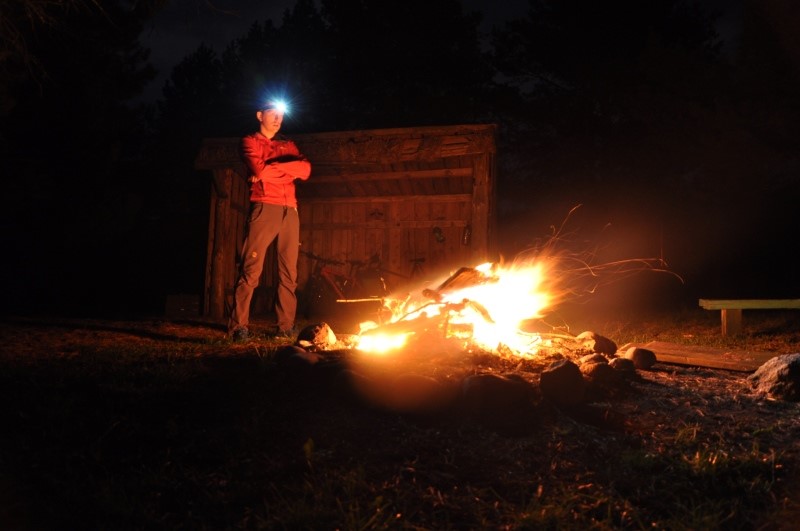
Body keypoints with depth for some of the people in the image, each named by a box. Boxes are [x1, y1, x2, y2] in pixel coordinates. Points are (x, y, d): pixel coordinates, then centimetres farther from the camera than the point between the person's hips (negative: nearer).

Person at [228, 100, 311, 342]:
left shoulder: (288, 145, 24)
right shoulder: (250, 141, 12)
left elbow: (305, 169, 5)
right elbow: (259, 170, -8)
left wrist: (272, 168, -3)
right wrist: (288, 169, 2)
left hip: (290, 211, 5)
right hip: (264, 208, -5)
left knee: (289, 272, 3)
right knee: (251, 269, -12)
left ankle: (287, 326, 7)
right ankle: (238, 325, -11)